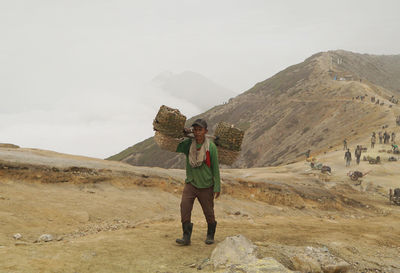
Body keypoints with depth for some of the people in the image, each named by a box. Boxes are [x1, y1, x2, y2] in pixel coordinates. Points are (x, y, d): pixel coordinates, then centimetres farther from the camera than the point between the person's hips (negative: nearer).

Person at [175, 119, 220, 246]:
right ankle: (186, 237, -10)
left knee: (209, 212, 8)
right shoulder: (188, 144, -3)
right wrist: (182, 134, -10)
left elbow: (215, 168, -6)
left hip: (206, 186, -2)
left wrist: (217, 187, -5)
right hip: (190, 183, 2)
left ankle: (210, 235, 32)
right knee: (184, 206, -16)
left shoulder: (211, 147, -11)